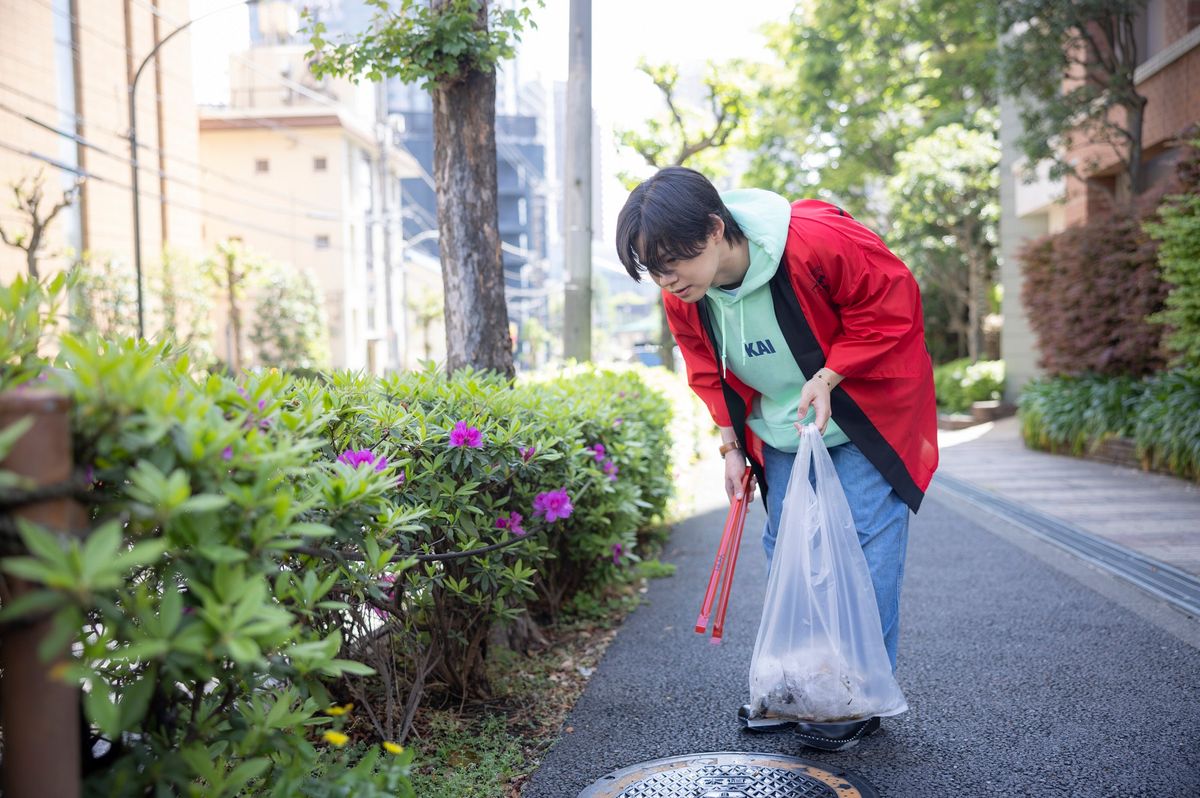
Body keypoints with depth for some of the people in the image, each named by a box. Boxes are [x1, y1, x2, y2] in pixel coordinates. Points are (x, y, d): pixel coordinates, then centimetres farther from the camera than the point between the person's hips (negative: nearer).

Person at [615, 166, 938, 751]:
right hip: (782, 432, 5)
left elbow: (892, 302, -21)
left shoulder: (818, 241, -33)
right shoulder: (682, 298, -14)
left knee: (866, 546, -5)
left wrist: (827, 378, -26)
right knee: (786, 549, 7)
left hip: (864, 413, -5)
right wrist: (732, 446, -1)